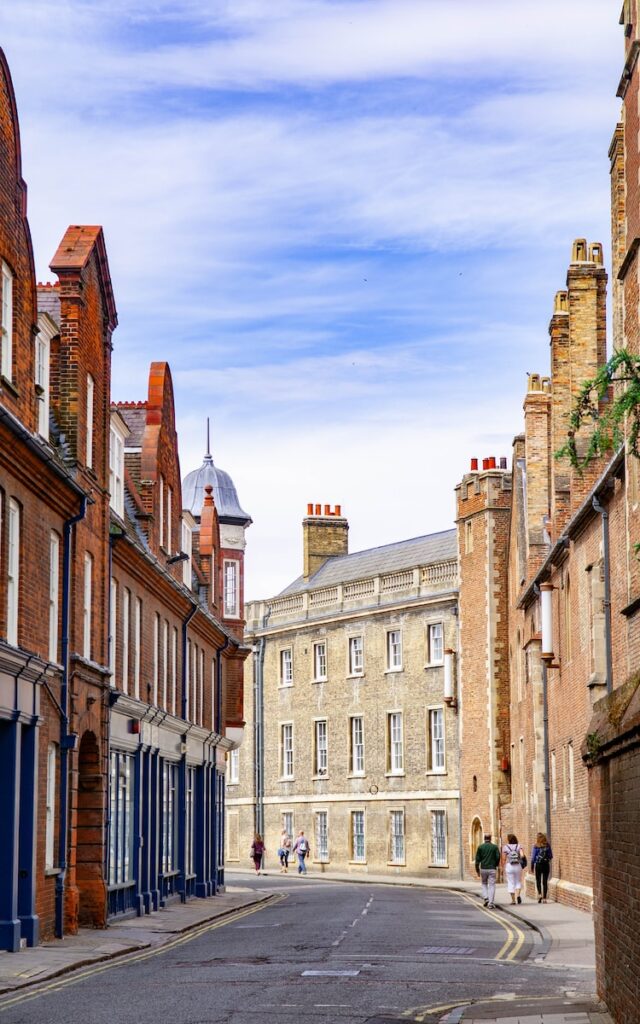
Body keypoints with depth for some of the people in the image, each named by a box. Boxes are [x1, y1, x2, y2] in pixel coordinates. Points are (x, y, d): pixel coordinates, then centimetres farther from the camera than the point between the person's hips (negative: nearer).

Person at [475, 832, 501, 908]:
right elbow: (498, 857, -6)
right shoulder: (495, 847, 0)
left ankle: (486, 898, 3)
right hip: (492, 869, -1)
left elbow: (477, 859, 2)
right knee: (491, 886, 1)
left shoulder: (480, 847, 2)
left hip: (483, 869, 1)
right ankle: (491, 903, -6)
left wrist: (477, 870, 8)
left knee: (484, 884, 21)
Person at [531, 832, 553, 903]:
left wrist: (532, 866, 6)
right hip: (546, 865, 2)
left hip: (538, 865, -2)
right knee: (545, 881, 7)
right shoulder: (547, 846, -3)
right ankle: (544, 898, 6)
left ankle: (539, 894, -9)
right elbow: (551, 856, 3)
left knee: (538, 881, 12)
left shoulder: (536, 846, -8)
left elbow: (533, 857, -5)